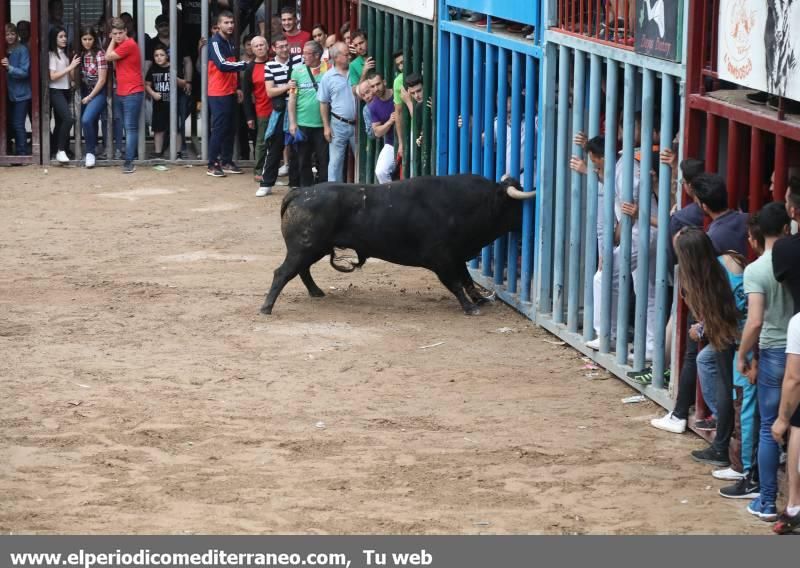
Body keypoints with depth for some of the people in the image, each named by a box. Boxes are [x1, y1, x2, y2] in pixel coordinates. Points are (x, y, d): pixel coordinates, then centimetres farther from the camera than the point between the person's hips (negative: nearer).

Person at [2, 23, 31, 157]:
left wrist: (10, 68, -28)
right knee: (12, 124, 9)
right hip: (9, 93, 5)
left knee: (18, 125, -7)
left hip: (21, 94, -5)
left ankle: (22, 153, -2)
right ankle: (17, 151, 18)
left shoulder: (22, 50, -9)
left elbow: (24, 72, -14)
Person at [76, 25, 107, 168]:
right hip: (85, 92, 6)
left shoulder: (99, 54, -12)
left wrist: (89, 97, -10)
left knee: (86, 120, -22)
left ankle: (90, 152, -10)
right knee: (90, 123, 10)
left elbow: (102, 79, -12)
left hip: (98, 92, -6)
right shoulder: (80, 54, 4)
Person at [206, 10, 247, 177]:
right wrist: (244, 64, -22)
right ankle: (212, 165, -4)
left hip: (230, 93, 8)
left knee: (230, 128, 9)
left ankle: (227, 161, 17)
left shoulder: (230, 43, 15)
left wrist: (237, 88, 17)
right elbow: (222, 65, -24)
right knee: (219, 128, -8)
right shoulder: (215, 43, -12)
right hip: (218, 94, -8)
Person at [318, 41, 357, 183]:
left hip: (357, 123, 2)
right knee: (336, 161, 4)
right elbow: (324, 104, 2)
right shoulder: (328, 77, -2)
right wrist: (326, 127, -1)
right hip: (338, 125, -1)